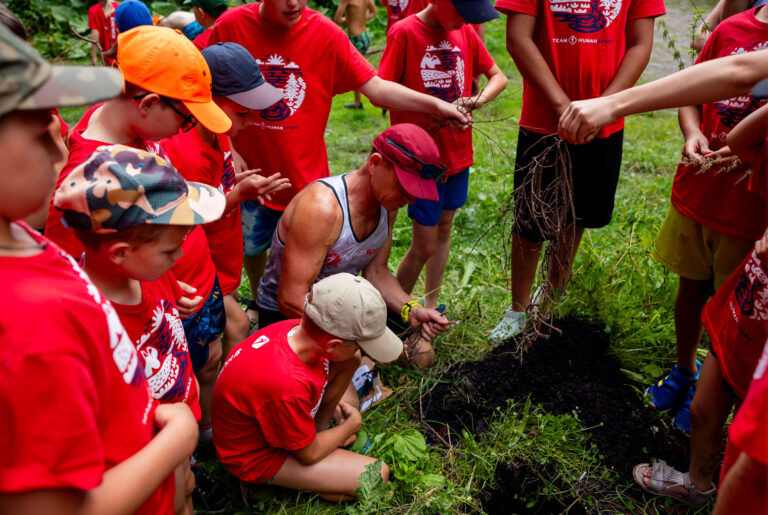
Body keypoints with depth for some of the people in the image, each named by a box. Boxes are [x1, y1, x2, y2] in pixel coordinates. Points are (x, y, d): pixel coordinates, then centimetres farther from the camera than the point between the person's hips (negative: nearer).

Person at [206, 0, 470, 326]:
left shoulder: (326, 33, -14)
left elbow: (375, 88, -16)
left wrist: (436, 105, -26)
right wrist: (229, 151, -7)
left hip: (306, 175, -1)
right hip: (251, 171, 2)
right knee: (250, 245, 22)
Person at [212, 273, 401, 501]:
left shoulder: (297, 329, -20)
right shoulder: (287, 388, -42)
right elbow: (309, 454, -22)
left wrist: (334, 406, 4)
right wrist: (352, 424, -6)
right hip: (258, 458, -8)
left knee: (350, 361, -3)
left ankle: (319, 429, 7)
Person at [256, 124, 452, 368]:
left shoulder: (388, 203, -8)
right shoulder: (322, 207, -33)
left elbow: (376, 271, 2)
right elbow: (291, 300, -33)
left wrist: (411, 310, -16)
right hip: (286, 316, -7)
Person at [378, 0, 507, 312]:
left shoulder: (465, 32, 5)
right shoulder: (404, 32, -12)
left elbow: (498, 77, 11)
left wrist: (478, 100, -10)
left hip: (458, 151, 6)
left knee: (444, 230, 15)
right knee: (424, 246, -2)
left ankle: (430, 307, 30)